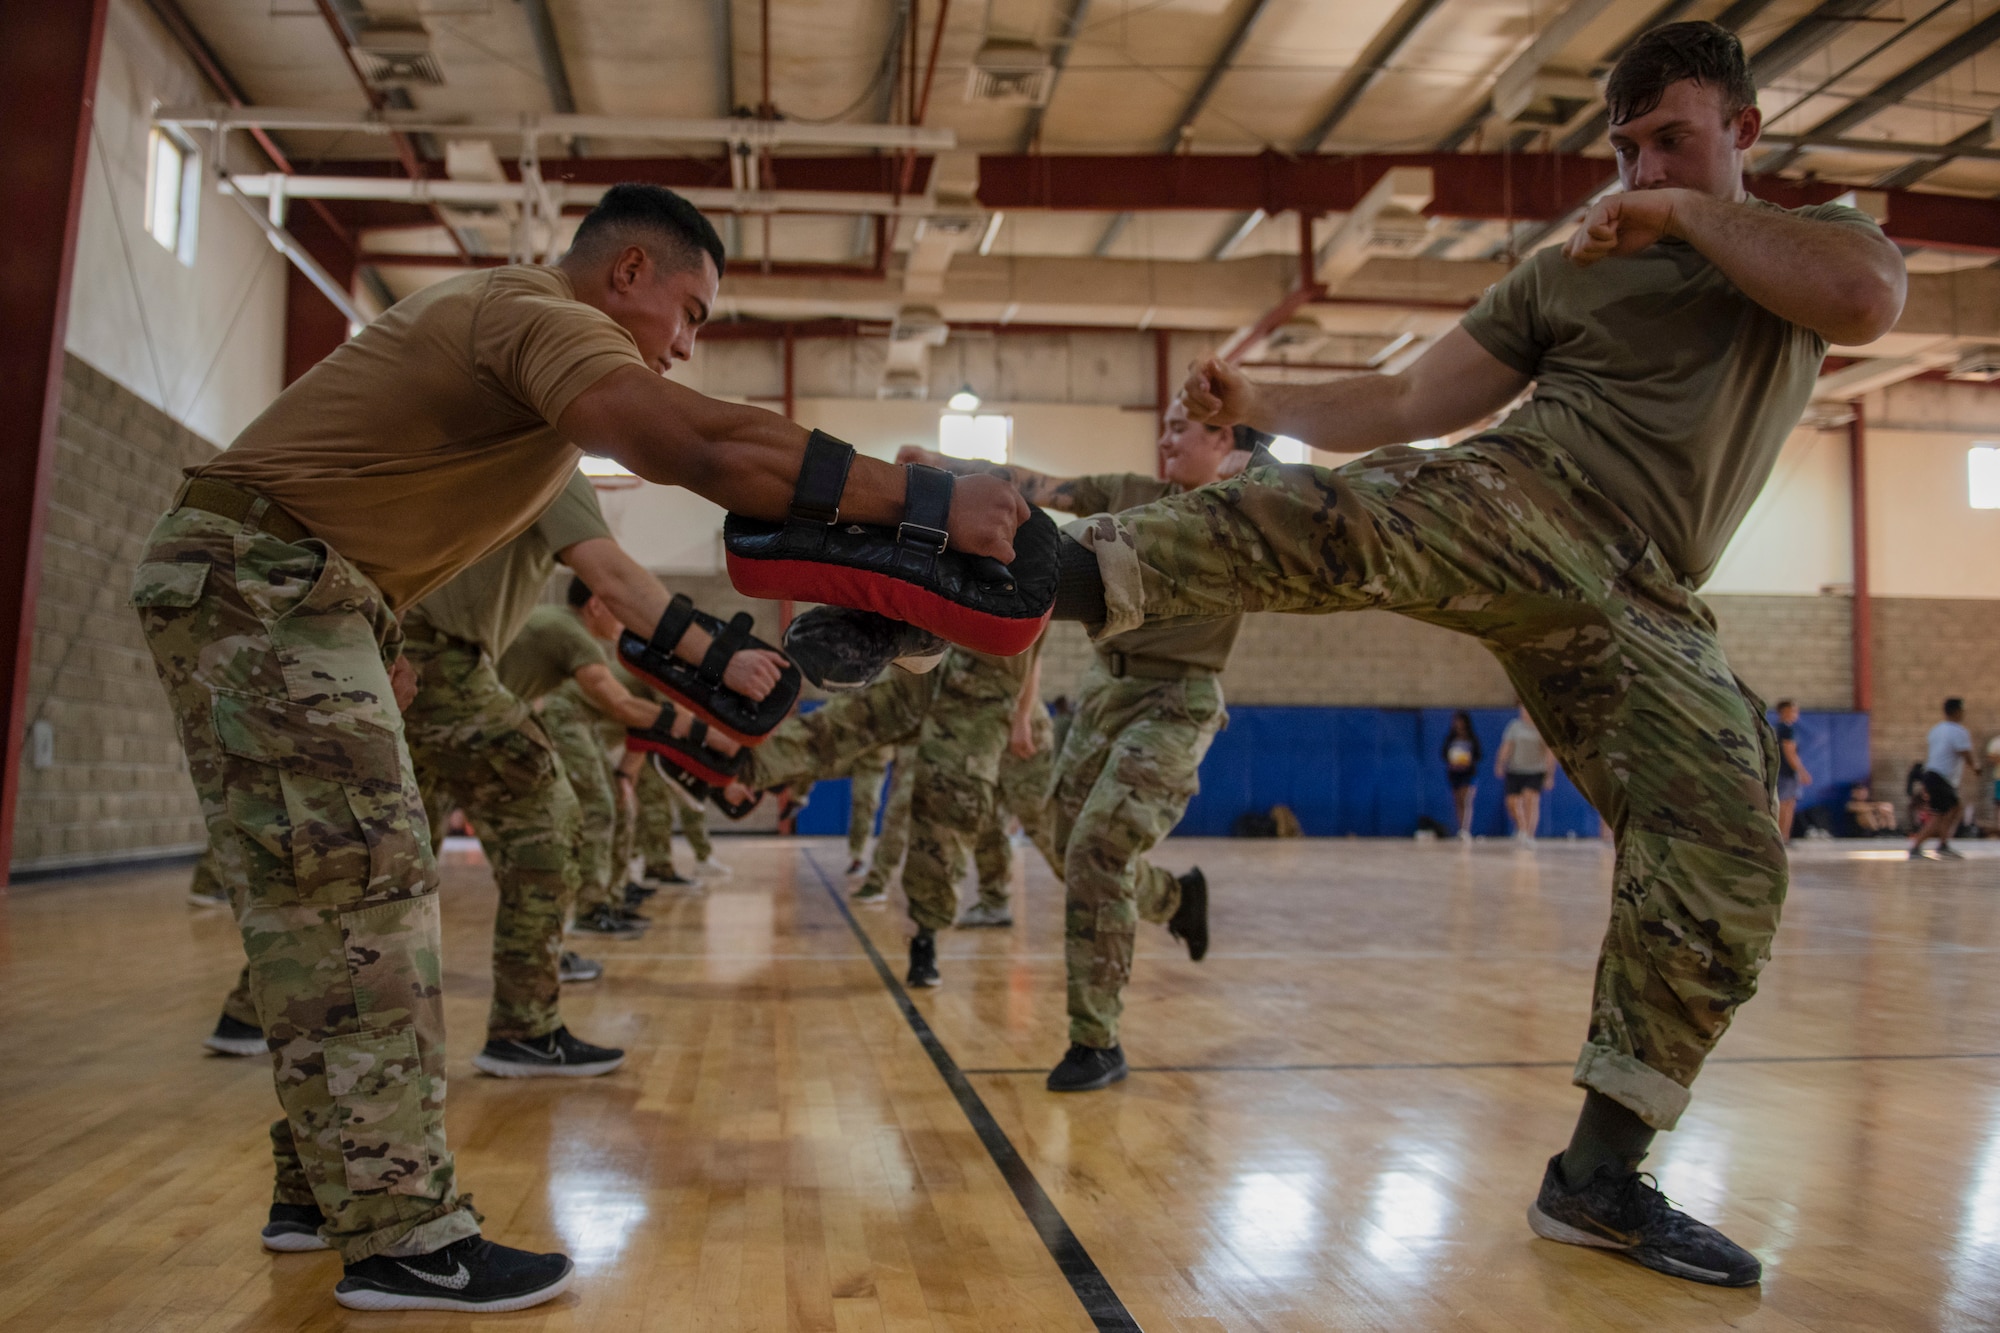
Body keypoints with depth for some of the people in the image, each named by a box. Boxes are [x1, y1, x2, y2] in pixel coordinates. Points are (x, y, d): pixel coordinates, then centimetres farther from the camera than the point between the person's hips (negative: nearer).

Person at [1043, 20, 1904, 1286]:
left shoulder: (1825, 230, 20)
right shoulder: (1564, 271, 16)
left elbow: (1865, 299, -7)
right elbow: (1410, 403, 11)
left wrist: (1690, 213, -4)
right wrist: (1264, 402, -1)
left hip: (1644, 599, 2)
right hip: (1533, 502, -2)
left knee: (1724, 872, -6)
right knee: (1354, 516, -36)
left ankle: (1599, 1176, 5)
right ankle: (1078, 567, -51)